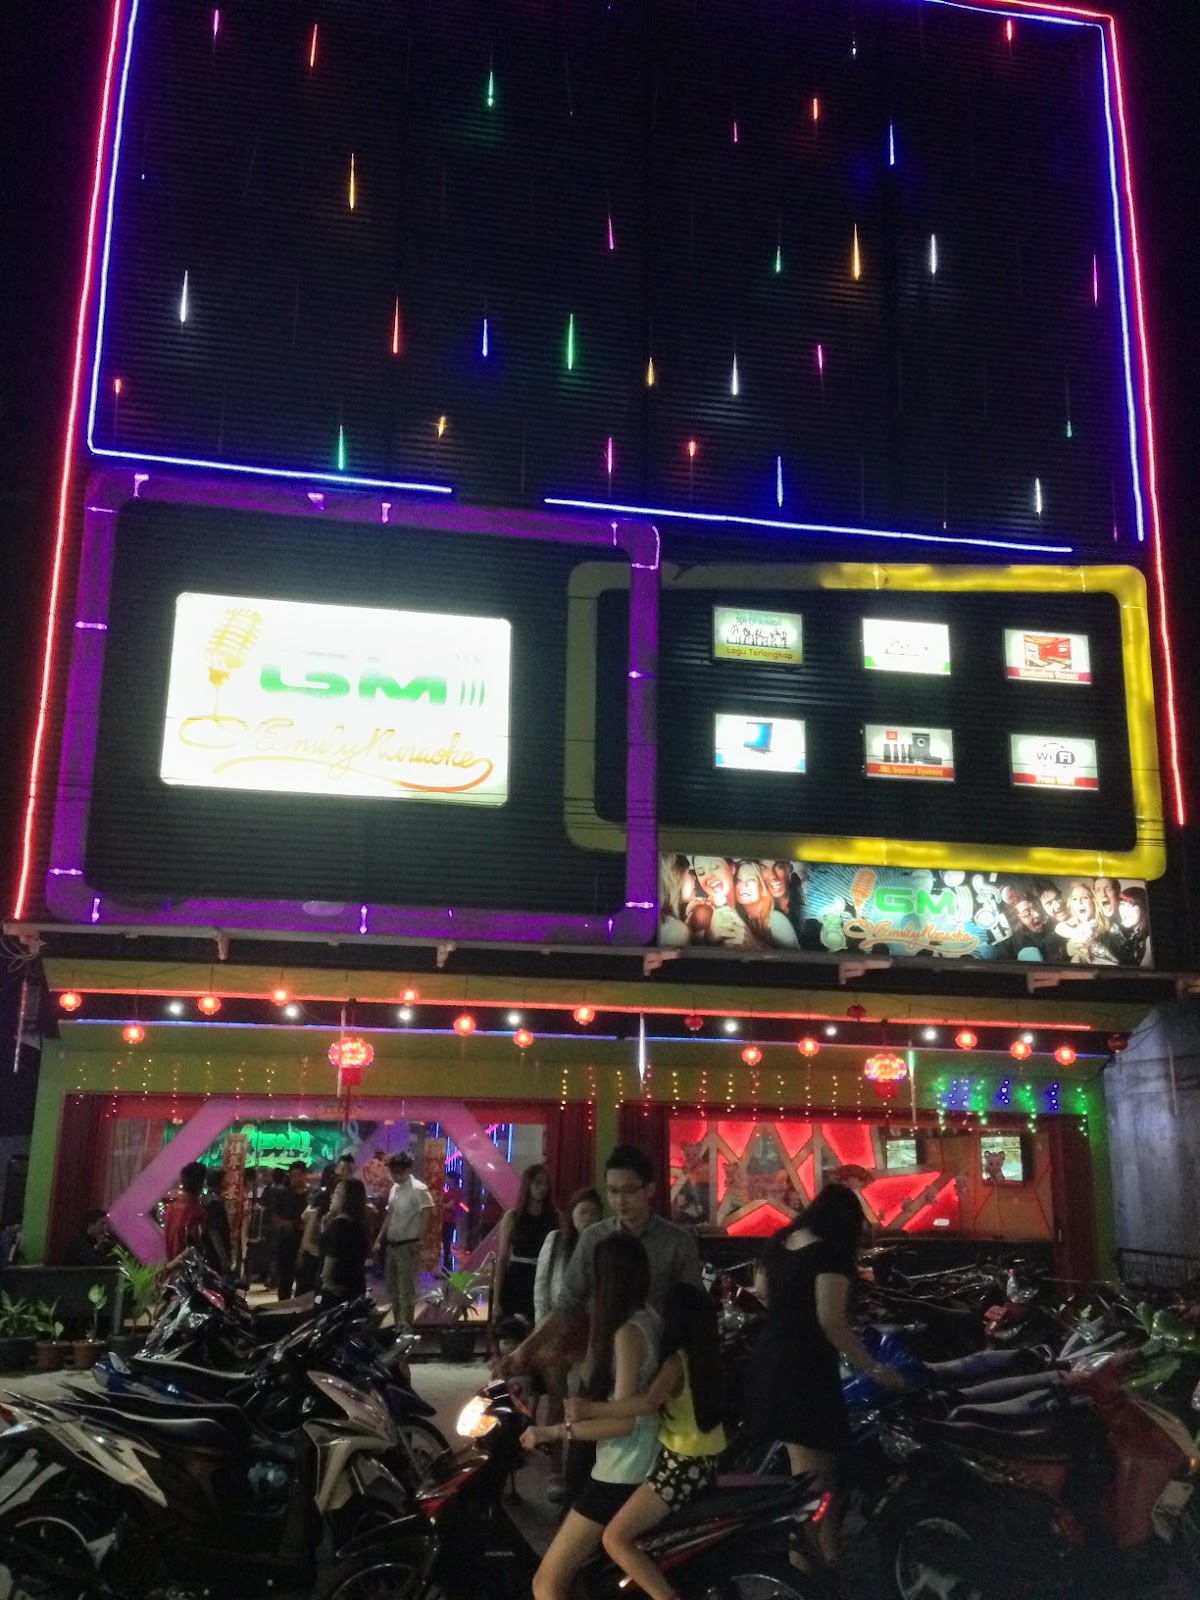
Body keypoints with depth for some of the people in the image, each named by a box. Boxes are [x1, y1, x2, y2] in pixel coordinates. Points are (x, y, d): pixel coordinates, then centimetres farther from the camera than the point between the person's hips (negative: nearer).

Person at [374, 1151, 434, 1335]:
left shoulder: (419, 1189, -13)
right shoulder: (394, 1188, 11)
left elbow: (427, 1214, -17)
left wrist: (418, 1240, -21)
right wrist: (379, 1239, 15)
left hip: (408, 1245, -8)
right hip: (392, 1244, 8)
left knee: (406, 1288, -5)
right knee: (392, 1287, 14)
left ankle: (406, 1327, 1)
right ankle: (397, 1324, 25)